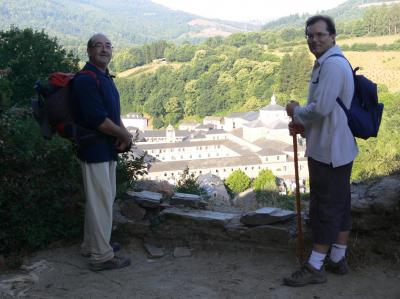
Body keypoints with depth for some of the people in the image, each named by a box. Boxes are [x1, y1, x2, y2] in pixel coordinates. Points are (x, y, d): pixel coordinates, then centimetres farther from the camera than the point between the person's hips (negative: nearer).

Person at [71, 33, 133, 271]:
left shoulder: (105, 78, 13)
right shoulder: (86, 80, -17)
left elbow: (114, 113, 15)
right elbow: (97, 119, -25)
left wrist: (124, 134, -4)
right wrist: (124, 135, -12)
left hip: (108, 148, 10)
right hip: (94, 149, -10)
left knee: (105, 198, 18)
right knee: (101, 201, -3)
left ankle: (92, 245, 32)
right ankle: (101, 256, 8)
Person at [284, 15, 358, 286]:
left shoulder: (332, 64, -18)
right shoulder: (329, 63, 16)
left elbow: (320, 109, -25)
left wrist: (296, 111, -6)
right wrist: (302, 125, 9)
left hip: (329, 152, -10)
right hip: (337, 149, 10)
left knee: (325, 208, -2)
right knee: (340, 205, 15)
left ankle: (315, 268, 8)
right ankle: (338, 259, 27)